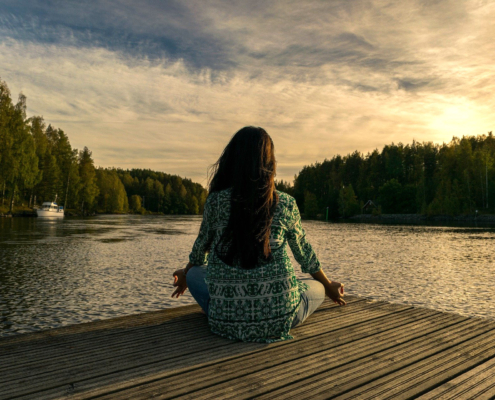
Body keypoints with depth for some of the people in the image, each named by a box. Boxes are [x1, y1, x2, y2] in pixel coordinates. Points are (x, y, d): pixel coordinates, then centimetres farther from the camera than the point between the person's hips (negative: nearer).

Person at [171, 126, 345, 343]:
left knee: (194, 273, 27)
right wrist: (329, 287, 31)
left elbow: (202, 247, 12)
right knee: (316, 287, 28)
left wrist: (185, 275, 35)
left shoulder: (215, 201, -5)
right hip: (278, 319, 0)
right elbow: (304, 254, 11)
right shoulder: (285, 204, -4)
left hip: (226, 321, 1)